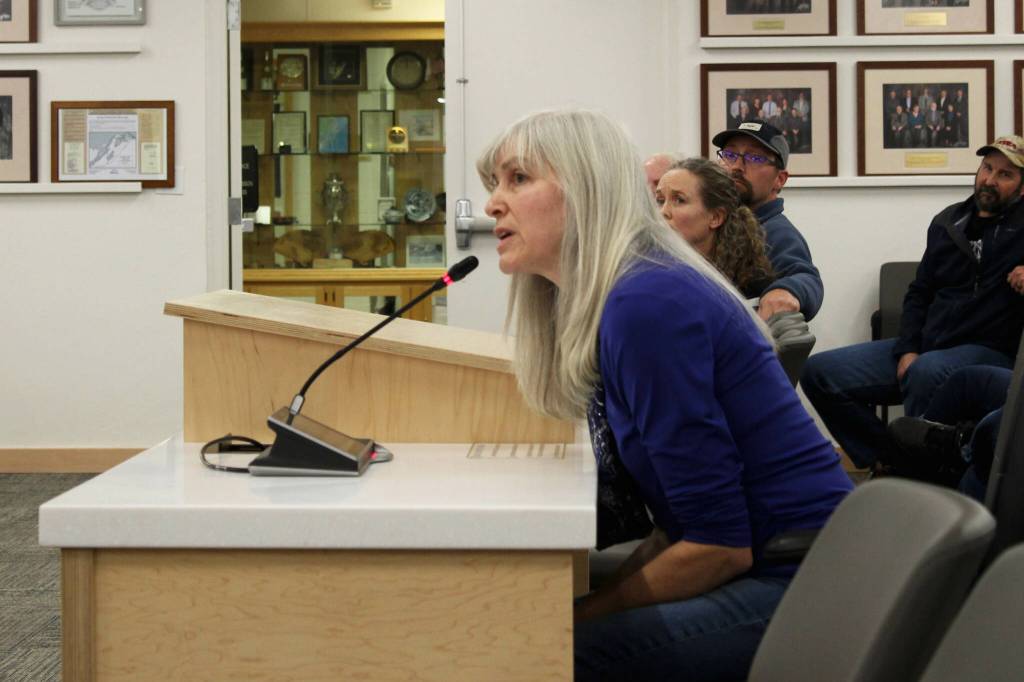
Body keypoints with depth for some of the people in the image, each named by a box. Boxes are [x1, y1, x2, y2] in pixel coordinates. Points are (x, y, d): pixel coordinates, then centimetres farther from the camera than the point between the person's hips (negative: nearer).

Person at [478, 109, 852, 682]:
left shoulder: (646, 307, -19)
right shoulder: (599, 310, 10)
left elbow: (720, 543, -19)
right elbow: (686, 516, 10)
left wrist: (582, 619, -10)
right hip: (768, 574, 9)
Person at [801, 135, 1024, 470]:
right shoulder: (948, 222, 17)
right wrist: (907, 351, 2)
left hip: (990, 351, -6)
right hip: (927, 345, 6)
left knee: (927, 370, -41)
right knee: (819, 371, -9)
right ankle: (890, 462, -4)